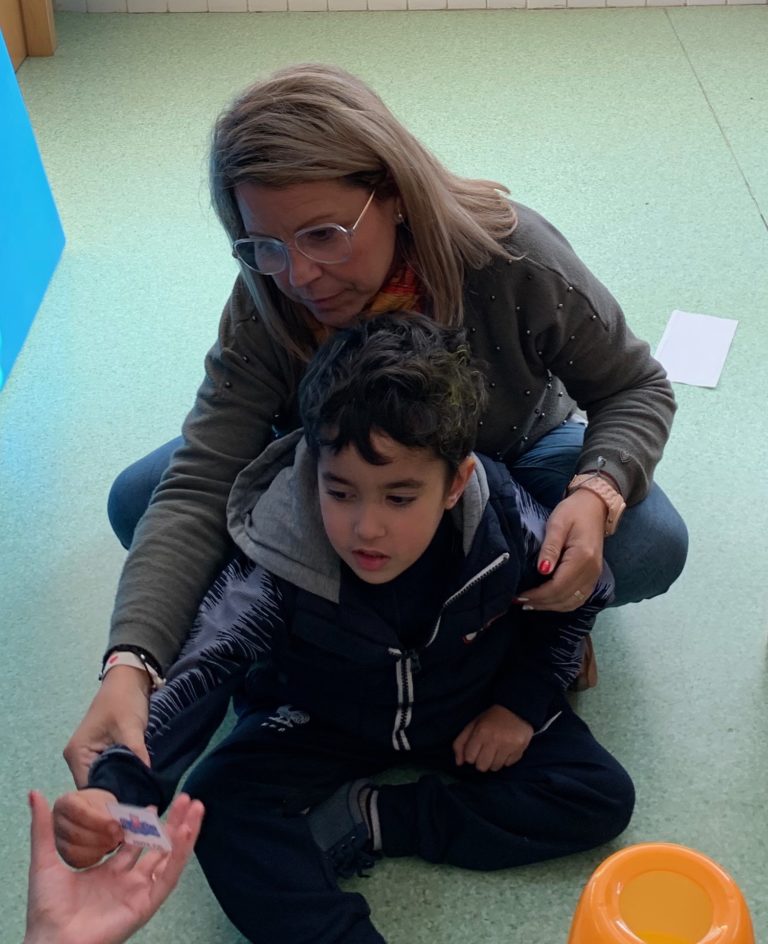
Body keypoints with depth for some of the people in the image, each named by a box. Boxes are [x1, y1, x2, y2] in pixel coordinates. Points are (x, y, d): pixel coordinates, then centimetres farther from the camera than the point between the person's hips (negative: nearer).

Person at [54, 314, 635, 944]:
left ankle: (370, 818, -16)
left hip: (470, 715, 2)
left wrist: (524, 704, -10)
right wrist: (117, 788, -57)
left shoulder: (508, 527, -26)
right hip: (324, 724, -2)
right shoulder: (277, 560, -32)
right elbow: (200, 676, -41)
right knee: (223, 806, -26)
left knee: (602, 798, -15)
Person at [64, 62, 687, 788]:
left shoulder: (513, 259, -34)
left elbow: (636, 389, -20)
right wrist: (130, 665, -52)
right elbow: (198, 488, -36)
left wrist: (596, 494, -43)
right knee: (139, 501, -19)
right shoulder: (263, 308, -30)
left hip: (509, 455, -1)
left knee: (648, 548, -31)